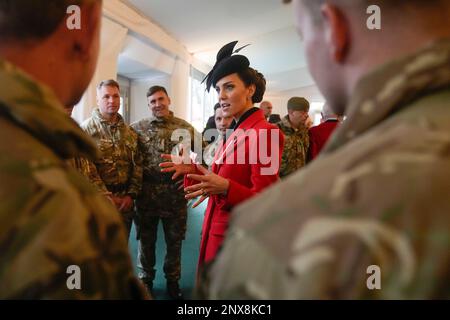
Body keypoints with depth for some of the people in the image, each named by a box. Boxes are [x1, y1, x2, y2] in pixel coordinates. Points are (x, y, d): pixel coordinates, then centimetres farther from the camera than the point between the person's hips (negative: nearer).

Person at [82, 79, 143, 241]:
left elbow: (137, 165, 8)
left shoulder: (130, 132, 11)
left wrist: (131, 194, -2)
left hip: (125, 200, 5)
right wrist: (107, 197, -15)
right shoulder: (86, 129, -7)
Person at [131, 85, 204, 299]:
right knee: (146, 240, 14)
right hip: (146, 194, 0)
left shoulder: (185, 128, 2)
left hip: (176, 194, 0)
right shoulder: (138, 128, 2)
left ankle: (173, 280, 34)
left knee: (174, 240, 13)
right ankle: (145, 279, 35)